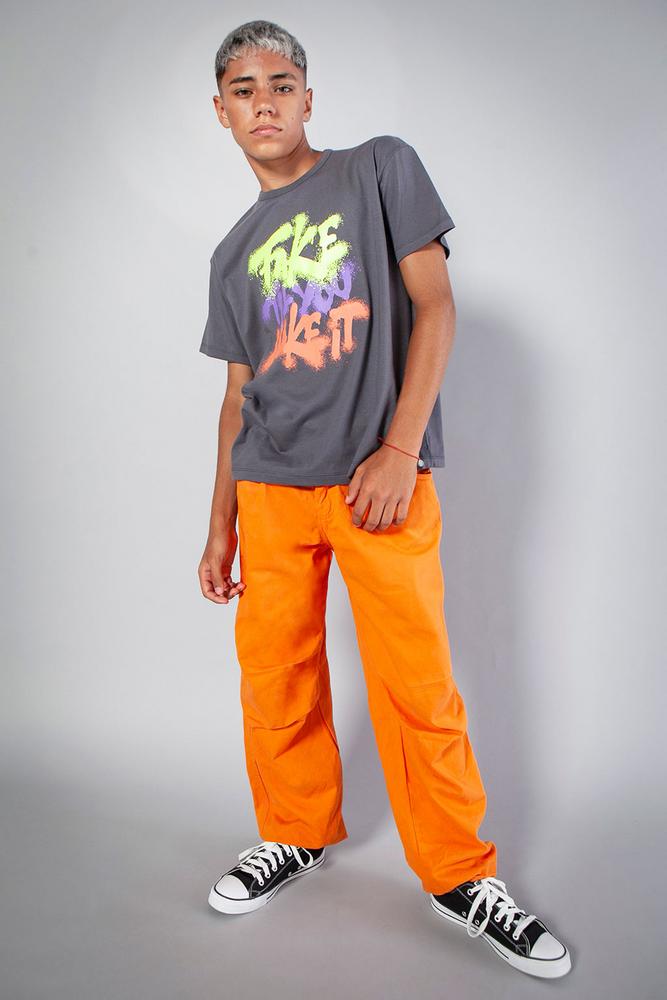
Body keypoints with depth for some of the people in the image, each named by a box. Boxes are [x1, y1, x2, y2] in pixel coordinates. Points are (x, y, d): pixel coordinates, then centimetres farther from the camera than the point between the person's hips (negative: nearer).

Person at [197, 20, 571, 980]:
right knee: (275, 674, 6)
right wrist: (219, 523, 10)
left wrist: (399, 449, -12)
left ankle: (462, 874, 15)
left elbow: (434, 306, -1)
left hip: (381, 476, -4)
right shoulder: (234, 252, 17)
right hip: (270, 487, 4)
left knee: (416, 684, -3)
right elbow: (240, 393, 17)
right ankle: (296, 834, 28)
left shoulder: (381, 168, 8)